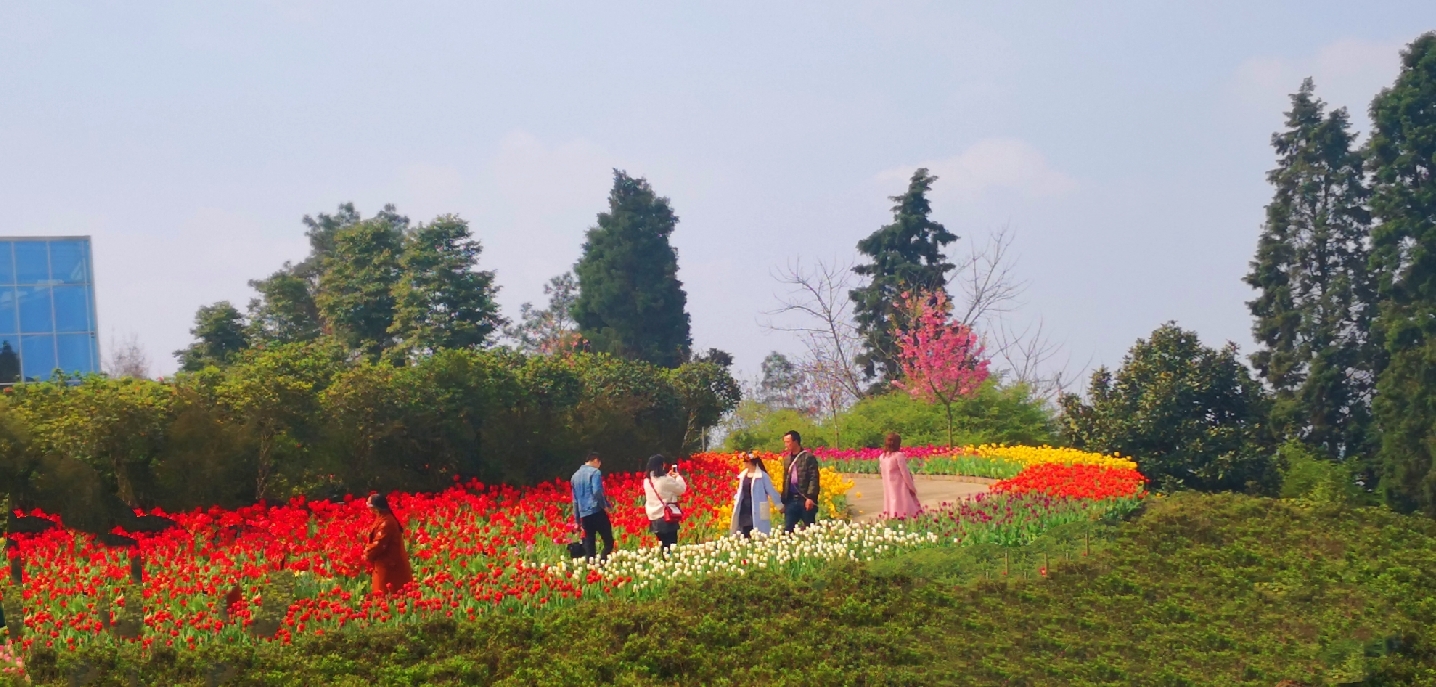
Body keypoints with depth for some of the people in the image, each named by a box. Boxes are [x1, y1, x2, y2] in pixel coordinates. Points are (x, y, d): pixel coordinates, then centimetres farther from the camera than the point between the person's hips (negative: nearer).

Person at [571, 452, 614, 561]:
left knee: (589, 544, 8)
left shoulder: (576, 475, 18)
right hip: (597, 511, -6)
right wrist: (605, 505, -5)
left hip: (584, 514, 6)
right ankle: (602, 562, -21)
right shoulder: (595, 472, -3)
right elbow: (597, 491, -18)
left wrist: (577, 519, 24)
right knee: (608, 541, -4)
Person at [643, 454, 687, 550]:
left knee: (663, 545, 16)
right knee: (671, 545, -1)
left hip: (654, 518, 7)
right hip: (666, 517, -7)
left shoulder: (647, 481, 5)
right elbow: (682, 489, -5)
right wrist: (678, 477, 10)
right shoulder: (665, 480, -16)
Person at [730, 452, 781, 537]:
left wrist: (779, 505, -3)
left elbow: (772, 491, -5)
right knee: (745, 535, 6)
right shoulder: (743, 475, 11)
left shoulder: (762, 476, -7)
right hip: (744, 510, 6)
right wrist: (736, 499, 14)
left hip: (756, 511, -6)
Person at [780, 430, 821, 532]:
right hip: (791, 500, 6)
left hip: (805, 500, -6)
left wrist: (810, 497, -19)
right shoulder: (787, 459, 15)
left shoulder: (809, 457, -4)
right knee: (787, 529, 2)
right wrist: (783, 500, 11)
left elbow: (814, 478, -10)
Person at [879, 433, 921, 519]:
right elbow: (905, 473, -12)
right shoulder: (898, 455, -14)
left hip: (888, 488, 7)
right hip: (900, 487, -7)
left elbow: (881, 471, 14)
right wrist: (912, 487, -3)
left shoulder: (881, 457, 5)